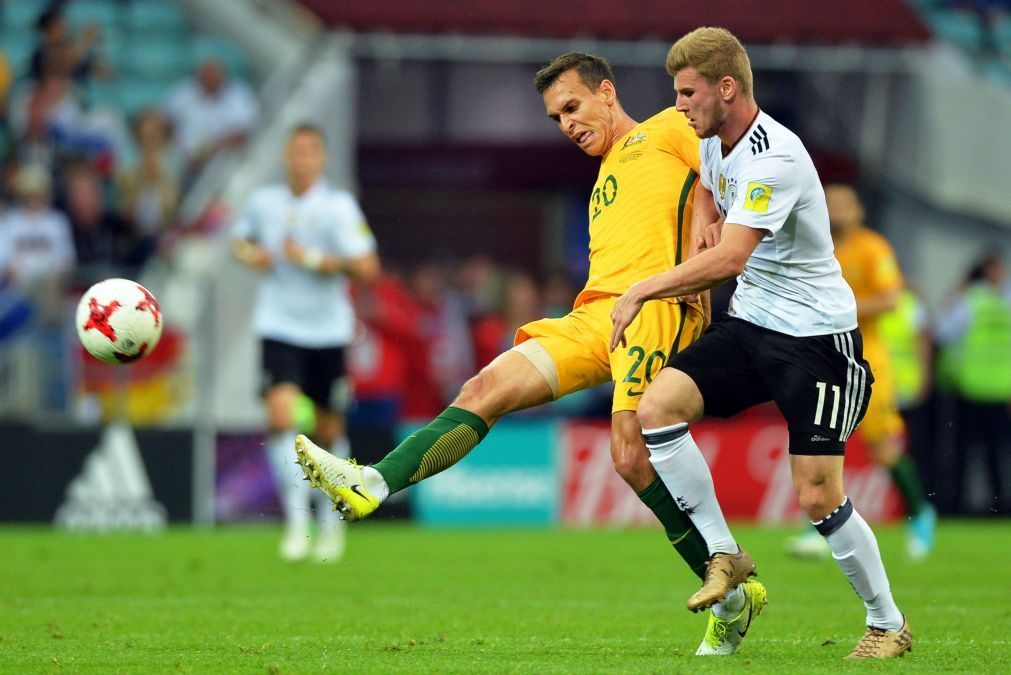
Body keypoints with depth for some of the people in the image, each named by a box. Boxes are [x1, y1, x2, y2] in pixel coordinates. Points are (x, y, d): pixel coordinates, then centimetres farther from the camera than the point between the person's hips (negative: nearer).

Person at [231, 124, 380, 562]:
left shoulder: (338, 206, -9)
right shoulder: (263, 201, 2)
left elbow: (367, 268, -13)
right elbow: (241, 239, 23)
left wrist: (313, 259, -20)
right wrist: (250, 254, 0)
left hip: (328, 330, -1)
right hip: (279, 328, 1)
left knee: (329, 431, 9)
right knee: (281, 414, -21)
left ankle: (331, 520, 30)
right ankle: (297, 519, -20)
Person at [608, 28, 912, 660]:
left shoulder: (773, 157, -24)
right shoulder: (715, 140, 5)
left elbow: (729, 257, -34)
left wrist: (643, 291, -26)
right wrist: (705, 222, 12)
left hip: (816, 335, -8)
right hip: (750, 324, 8)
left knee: (820, 499, -9)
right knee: (655, 407, -14)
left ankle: (888, 623, 11)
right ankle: (723, 554, -3)